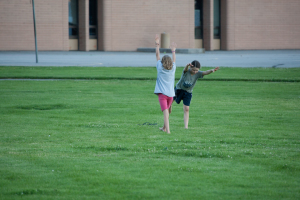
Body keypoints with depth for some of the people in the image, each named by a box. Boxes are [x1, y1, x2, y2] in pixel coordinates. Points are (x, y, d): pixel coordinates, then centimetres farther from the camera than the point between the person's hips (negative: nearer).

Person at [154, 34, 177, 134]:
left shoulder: (160, 68, -3)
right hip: (170, 94, 3)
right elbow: (174, 60, 25)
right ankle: (164, 127, 36)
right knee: (167, 111, 21)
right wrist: (173, 50, 41)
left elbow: (157, 55, 8)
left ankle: (168, 130, -23)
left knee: (165, 112, -12)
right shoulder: (173, 69, 4)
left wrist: (157, 45, 16)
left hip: (162, 94, -3)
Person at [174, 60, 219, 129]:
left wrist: (212, 70, -60)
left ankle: (186, 126, -3)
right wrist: (188, 65, -77)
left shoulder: (198, 73, -20)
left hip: (188, 92, 1)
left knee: (186, 109, -5)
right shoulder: (186, 71, -27)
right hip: (179, 89, -1)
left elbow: (205, 72, -37)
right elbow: (185, 69, -51)